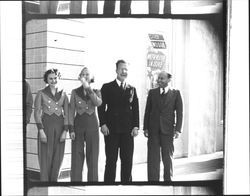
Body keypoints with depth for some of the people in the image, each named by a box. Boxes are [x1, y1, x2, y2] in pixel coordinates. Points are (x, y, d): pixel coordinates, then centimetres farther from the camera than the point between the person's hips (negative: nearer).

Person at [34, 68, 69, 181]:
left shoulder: (63, 94, 9)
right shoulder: (41, 93, 2)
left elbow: (67, 113, 7)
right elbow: (37, 113, -2)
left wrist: (65, 130, -1)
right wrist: (41, 130, -11)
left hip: (60, 126, 3)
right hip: (46, 125, -2)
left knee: (57, 156, 6)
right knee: (46, 156, -2)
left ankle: (54, 180, 18)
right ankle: (44, 180, 6)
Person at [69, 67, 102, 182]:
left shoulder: (96, 92, 5)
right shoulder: (75, 92, 4)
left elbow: (98, 103, -18)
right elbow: (71, 112, 2)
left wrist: (88, 88, -24)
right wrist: (71, 129, -6)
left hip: (92, 125, 0)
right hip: (78, 125, 0)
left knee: (93, 156, 3)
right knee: (77, 156, 0)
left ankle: (93, 180, 12)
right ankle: (76, 179, 8)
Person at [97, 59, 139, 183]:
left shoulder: (132, 89, 12)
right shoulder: (107, 87, 5)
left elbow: (135, 109, 9)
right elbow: (101, 107, 1)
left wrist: (135, 126, 1)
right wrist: (103, 124, -9)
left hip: (128, 130, 3)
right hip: (111, 129, -2)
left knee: (127, 160, 5)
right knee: (111, 160, 2)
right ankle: (109, 182, 10)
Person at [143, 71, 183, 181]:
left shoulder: (175, 93, 3)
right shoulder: (152, 92, 8)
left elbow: (179, 112, 1)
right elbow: (147, 111, 8)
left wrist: (178, 129, -7)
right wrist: (145, 128, 2)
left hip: (167, 130, -1)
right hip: (153, 130, 1)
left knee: (168, 157, 7)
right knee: (152, 158, 1)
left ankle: (168, 179, 19)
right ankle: (153, 179, 8)